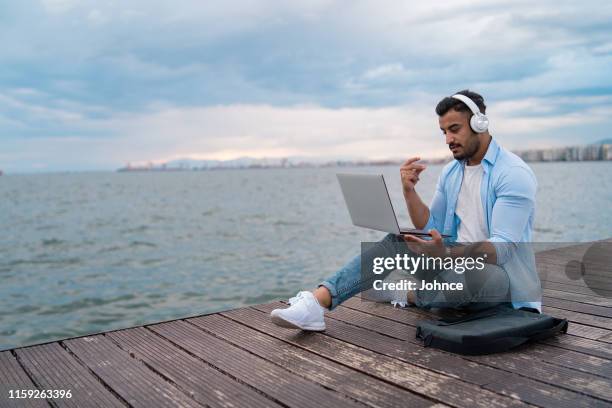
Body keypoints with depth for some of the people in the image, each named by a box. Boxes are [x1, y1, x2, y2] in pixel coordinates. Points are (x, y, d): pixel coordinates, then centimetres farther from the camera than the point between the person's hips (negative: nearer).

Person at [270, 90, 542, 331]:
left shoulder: (514, 174, -16)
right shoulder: (451, 172, 9)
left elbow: (504, 247, -26)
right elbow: (430, 230, 8)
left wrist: (447, 254, -45)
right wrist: (409, 191, -11)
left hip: (501, 276, -6)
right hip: (458, 261, 7)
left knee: (473, 274, -39)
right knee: (397, 241, -14)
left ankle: (410, 296, -4)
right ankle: (316, 302, -27)